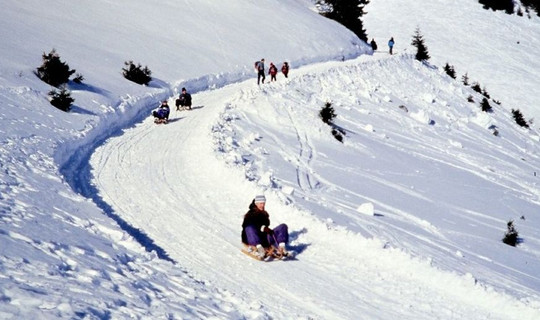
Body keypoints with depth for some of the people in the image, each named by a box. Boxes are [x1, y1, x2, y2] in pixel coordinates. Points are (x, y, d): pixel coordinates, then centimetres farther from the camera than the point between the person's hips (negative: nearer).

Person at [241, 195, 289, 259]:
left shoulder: (264, 214, 23)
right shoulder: (250, 214, 3)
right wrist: (262, 228, -24)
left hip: (265, 238, 5)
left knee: (283, 226, -6)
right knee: (249, 227, -40)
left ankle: (281, 247, -31)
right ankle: (259, 249, -61)